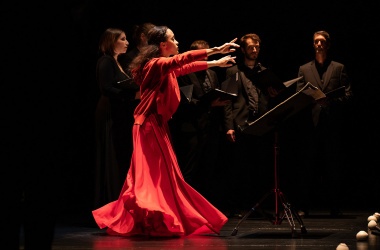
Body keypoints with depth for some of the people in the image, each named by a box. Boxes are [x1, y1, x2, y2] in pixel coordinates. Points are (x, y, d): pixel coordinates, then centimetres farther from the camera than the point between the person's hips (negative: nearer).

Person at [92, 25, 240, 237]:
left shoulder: (165, 67, 15)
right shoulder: (156, 64, -15)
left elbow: (187, 67, 27)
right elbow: (180, 60, -29)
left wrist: (216, 63, 27)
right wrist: (214, 51, -33)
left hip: (157, 123, 10)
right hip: (151, 123, -10)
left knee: (155, 173, 10)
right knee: (154, 173, -10)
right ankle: (152, 222, -10)